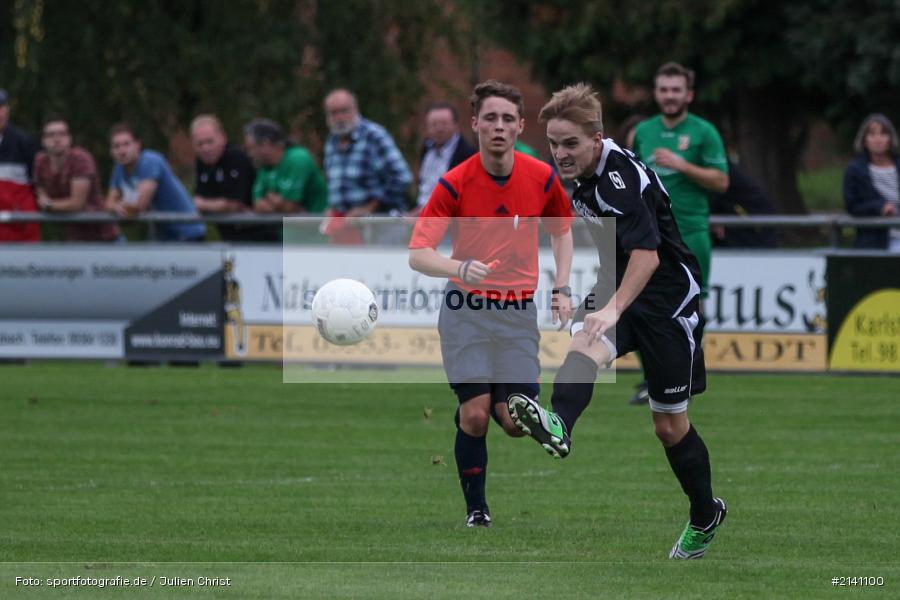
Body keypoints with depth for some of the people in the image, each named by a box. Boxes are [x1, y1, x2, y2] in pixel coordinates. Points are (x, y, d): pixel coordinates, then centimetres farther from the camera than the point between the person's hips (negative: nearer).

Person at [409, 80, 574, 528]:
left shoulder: (542, 178, -3)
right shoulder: (454, 184, -12)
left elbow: (561, 231, 17)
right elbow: (417, 254, -17)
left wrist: (562, 288, 5)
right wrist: (460, 268, -37)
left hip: (518, 313, 2)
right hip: (466, 310, -2)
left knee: (515, 421, -7)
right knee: (474, 415, -13)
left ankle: (494, 403, 29)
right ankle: (476, 508, 6)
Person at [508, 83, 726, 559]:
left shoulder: (623, 178, -25)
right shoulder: (586, 172, 3)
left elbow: (647, 253, -38)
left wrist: (613, 309, -50)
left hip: (666, 299, -7)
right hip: (616, 292, 7)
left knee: (669, 425, 3)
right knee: (584, 344, -29)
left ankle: (705, 515, 26)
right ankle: (558, 426, -57)